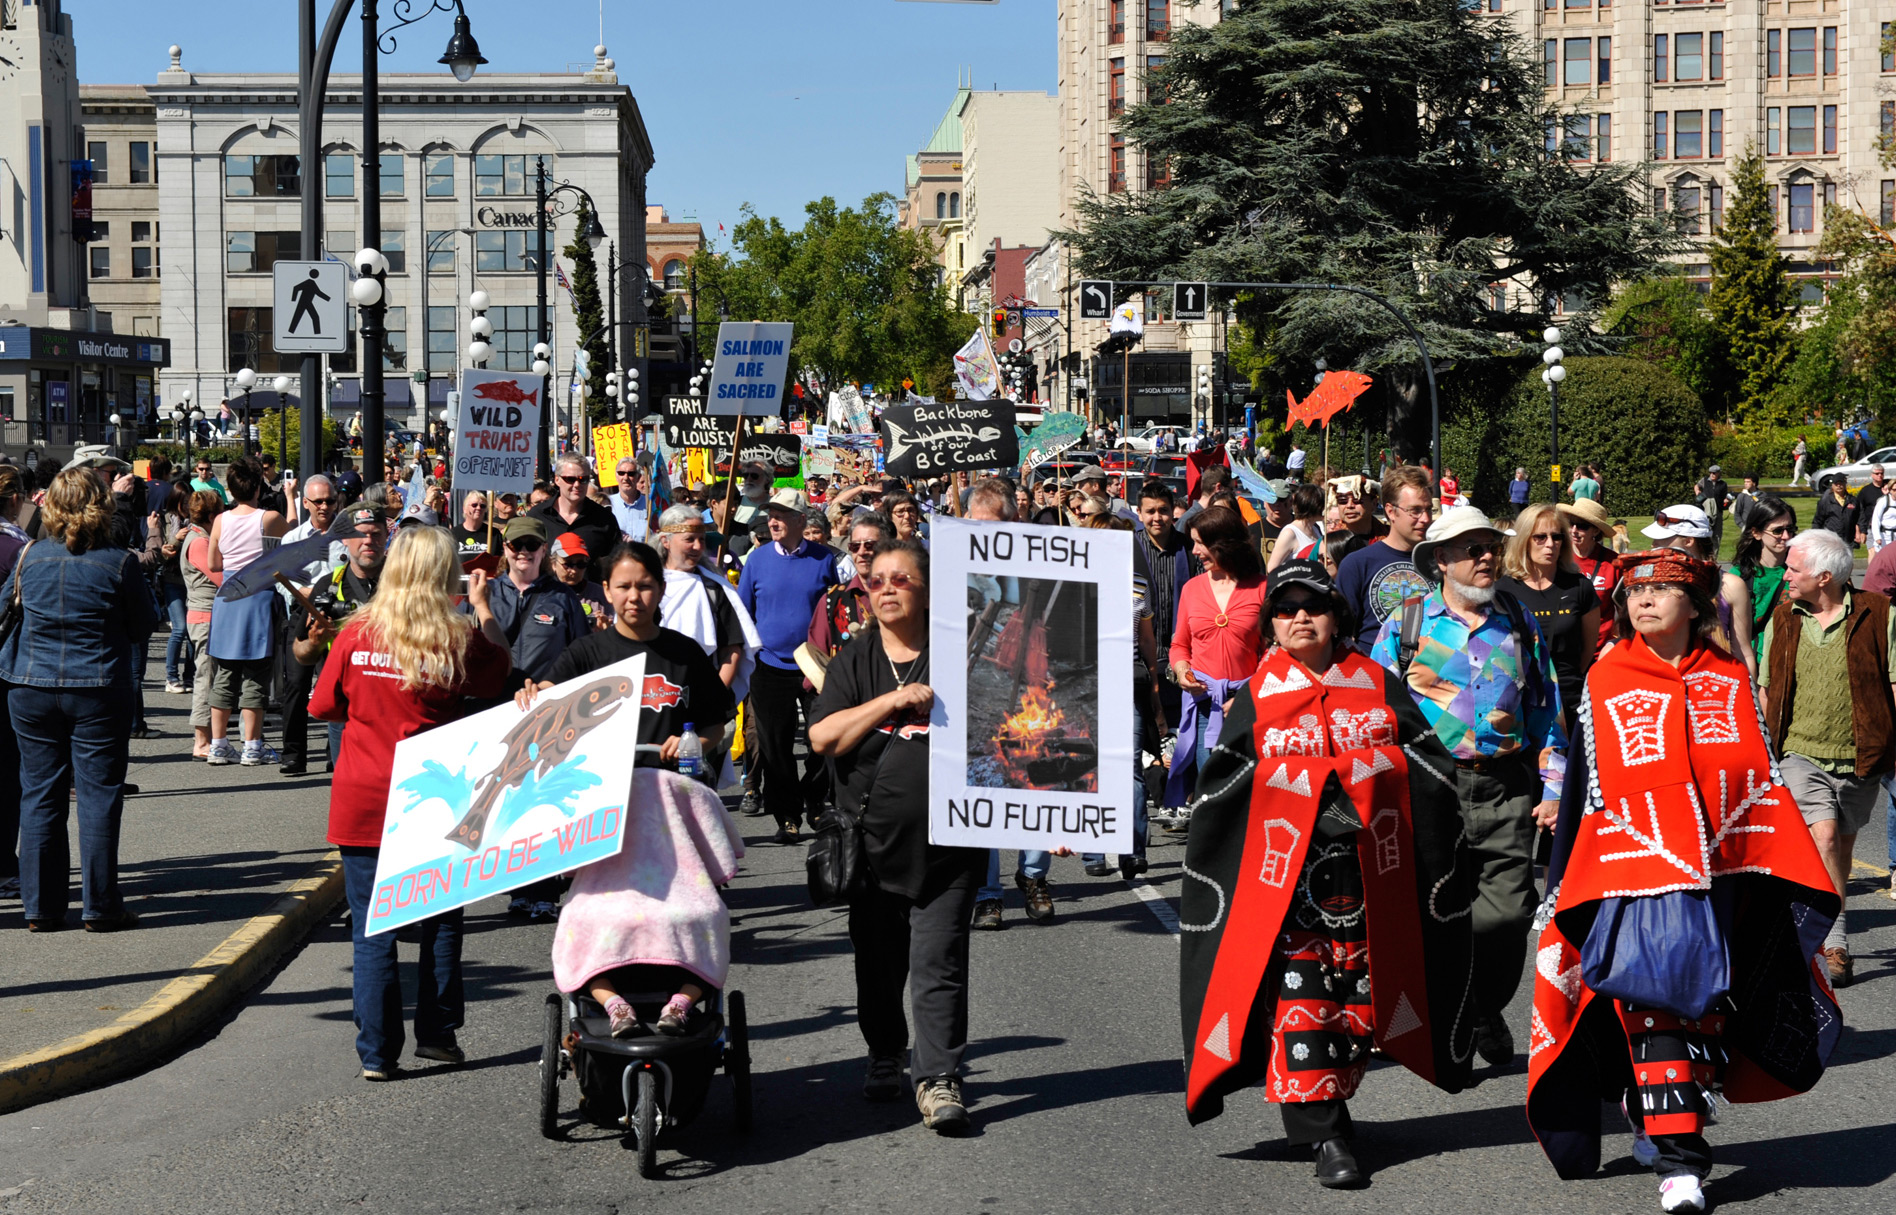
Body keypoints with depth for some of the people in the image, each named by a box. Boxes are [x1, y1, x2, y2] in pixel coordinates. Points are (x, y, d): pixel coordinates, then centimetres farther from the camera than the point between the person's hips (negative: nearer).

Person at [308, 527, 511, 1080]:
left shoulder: (356, 634, -4)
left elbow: (323, 706, 6)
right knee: (441, 921, 16)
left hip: (362, 803, 1)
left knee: (372, 931, 4)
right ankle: (437, 1034, 22)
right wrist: (483, 605, 16)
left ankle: (377, 1053, 4)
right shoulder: (460, 639, -8)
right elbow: (499, 675, 12)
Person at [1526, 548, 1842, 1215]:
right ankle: (1678, 1161, -6)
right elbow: (1583, 787, 6)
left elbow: (1764, 780, 11)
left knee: (1707, 1004, 10)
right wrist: (1563, 885, 5)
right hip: (1636, 871, -3)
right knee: (1653, 1006, -9)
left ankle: (1670, 1123, 29)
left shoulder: (1730, 681, 7)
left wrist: (1791, 874, 6)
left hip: (1720, 873, 3)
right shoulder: (1605, 683, 2)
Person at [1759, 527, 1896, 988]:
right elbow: (1766, 689, 15)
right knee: (1824, 837, -16)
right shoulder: (1782, 620, 7)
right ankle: (1835, 946, -15)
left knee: (1842, 847, 10)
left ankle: (1820, 930, 26)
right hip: (1801, 753, 0)